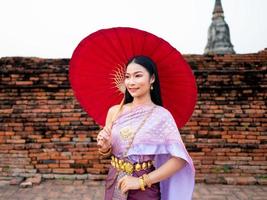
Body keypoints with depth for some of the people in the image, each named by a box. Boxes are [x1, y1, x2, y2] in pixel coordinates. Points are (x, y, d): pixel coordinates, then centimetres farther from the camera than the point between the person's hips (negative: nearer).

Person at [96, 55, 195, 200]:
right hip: (115, 184, 3)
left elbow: (179, 159, -18)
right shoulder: (114, 111, -5)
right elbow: (107, 153, 5)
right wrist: (104, 148, -16)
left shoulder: (161, 115, -15)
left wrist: (142, 181, -18)